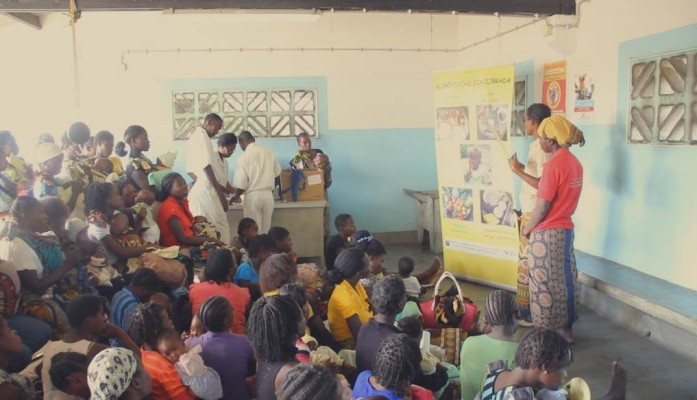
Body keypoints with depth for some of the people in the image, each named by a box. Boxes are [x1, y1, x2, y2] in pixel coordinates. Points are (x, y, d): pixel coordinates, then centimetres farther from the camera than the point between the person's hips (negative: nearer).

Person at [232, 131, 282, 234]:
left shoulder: (243, 157, -11)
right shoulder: (269, 151, 1)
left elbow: (241, 184, -11)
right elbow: (277, 172, 14)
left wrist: (236, 195, 8)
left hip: (253, 196, -4)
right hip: (268, 195, 4)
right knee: (266, 229, 13)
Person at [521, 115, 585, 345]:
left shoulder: (553, 165, -20)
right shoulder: (574, 163, 6)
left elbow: (542, 207, -19)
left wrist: (527, 228, -5)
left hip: (547, 233, -8)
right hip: (566, 229, 8)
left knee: (545, 285, 2)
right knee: (564, 280, 15)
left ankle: (547, 333, 11)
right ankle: (565, 328, 25)